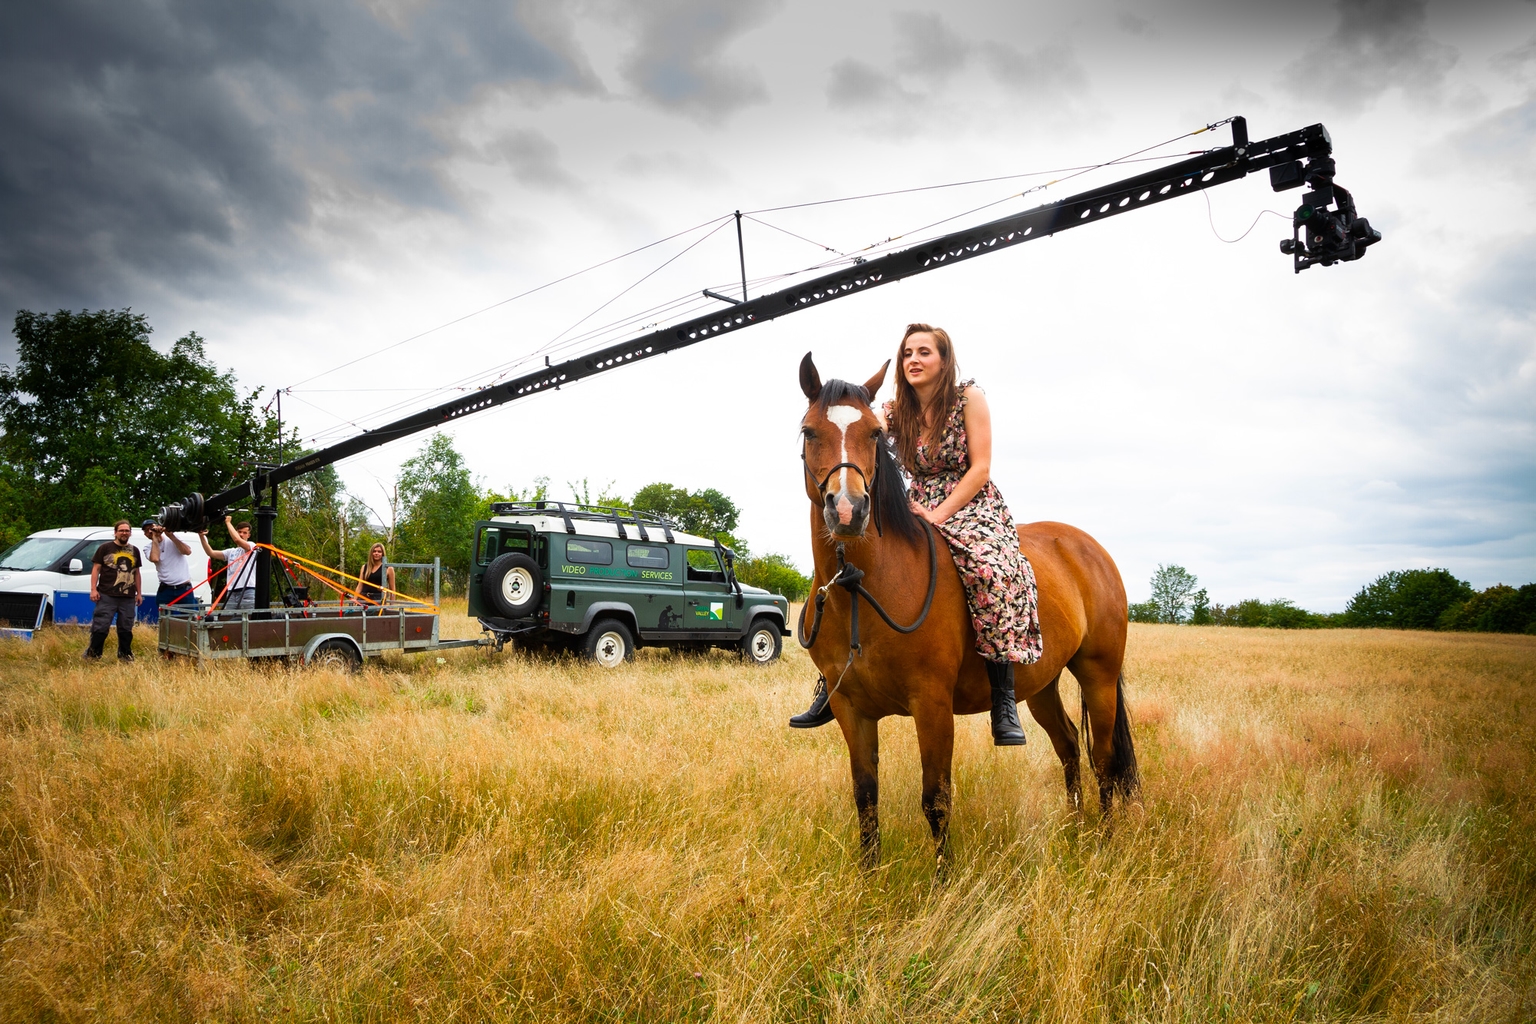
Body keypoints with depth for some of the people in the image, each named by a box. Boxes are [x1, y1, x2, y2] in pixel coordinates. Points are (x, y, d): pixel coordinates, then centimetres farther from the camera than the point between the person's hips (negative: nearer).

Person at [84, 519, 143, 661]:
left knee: (126, 628, 9)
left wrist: (139, 593, 15)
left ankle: (125, 654, 18)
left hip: (128, 597, 4)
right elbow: (96, 569, 0)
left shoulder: (134, 551, 15)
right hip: (107, 596, -4)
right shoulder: (105, 548, 2)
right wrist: (93, 589, -8)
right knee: (101, 626, -4)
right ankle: (93, 653, 4)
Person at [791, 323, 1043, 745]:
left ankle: (1004, 702, -28)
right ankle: (832, 688, -3)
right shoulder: (895, 412, 7)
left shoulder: (969, 398, -4)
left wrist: (939, 515, -19)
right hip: (919, 510, 5)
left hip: (973, 506, -4)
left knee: (993, 571, -36)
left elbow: (980, 467, -11)